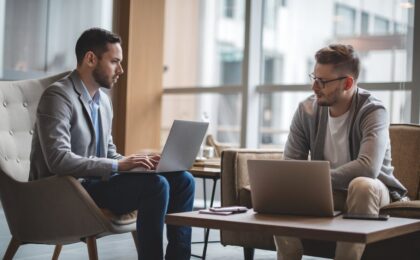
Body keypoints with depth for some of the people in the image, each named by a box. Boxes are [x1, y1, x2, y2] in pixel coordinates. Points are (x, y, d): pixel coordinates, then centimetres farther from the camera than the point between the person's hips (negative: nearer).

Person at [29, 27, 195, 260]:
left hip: (95, 182, 9)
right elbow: (58, 160, -25)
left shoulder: (104, 101, 13)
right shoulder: (58, 96, -14)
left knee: (182, 180, 0)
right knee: (155, 185, -27)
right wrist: (118, 165, -25)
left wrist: (134, 162, -1)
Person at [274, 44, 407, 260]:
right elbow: (290, 162, -5)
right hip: (324, 189, 4)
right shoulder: (307, 110, -7)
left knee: (362, 185, -37)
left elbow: (368, 167, -35)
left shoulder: (373, 112, -21)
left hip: (371, 189, -3)